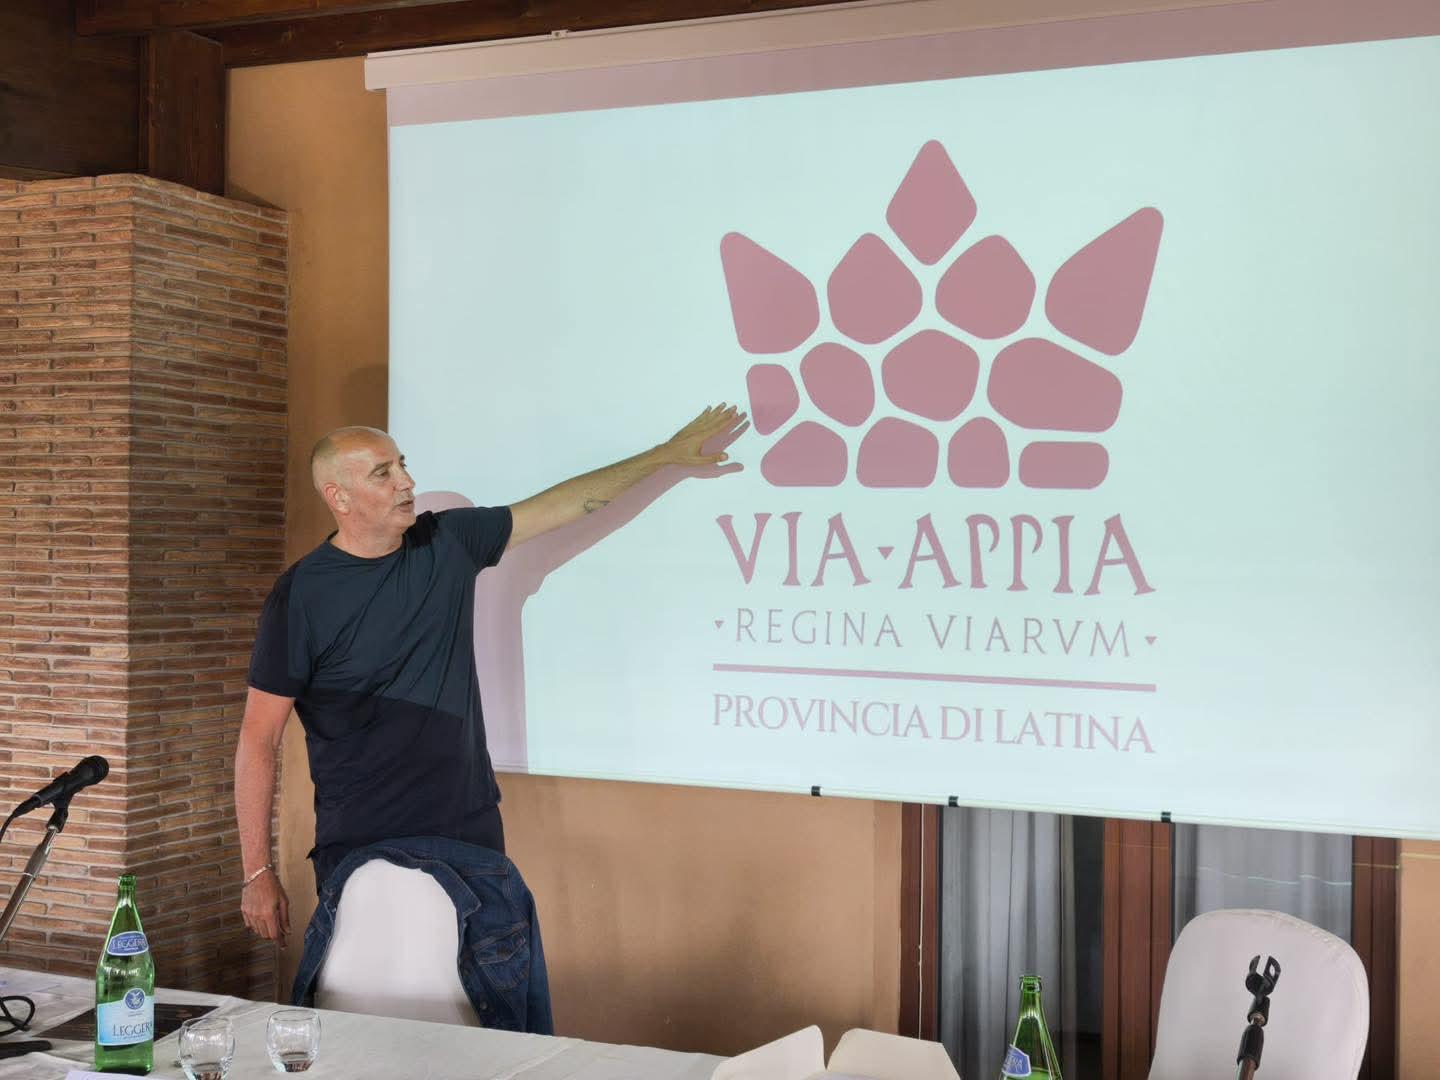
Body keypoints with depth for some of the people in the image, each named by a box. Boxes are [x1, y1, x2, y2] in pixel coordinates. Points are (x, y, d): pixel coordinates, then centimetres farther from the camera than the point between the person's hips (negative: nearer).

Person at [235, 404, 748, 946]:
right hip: (360, 847, -4)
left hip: (471, 832, 4)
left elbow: (561, 504, 12)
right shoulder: (301, 594, -10)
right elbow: (259, 738, -8)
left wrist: (667, 454, 14)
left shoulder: (448, 542, 3)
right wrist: (257, 872, -10)